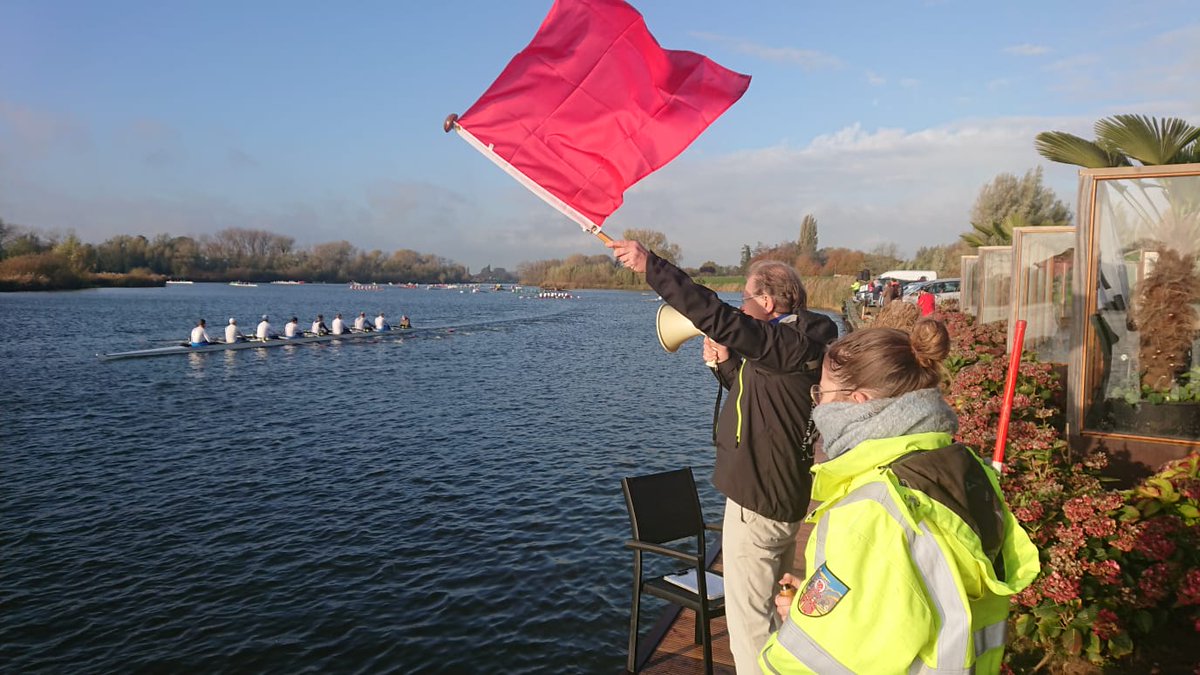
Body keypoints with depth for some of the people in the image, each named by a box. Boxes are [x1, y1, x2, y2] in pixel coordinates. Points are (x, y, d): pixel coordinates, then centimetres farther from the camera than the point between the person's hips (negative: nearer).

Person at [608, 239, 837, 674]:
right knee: (778, 605, 24)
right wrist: (725, 364, 7)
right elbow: (756, 399, 22)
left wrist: (650, 265, -33)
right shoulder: (789, 345, 11)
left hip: (758, 500, -11)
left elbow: (717, 317, -34)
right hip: (786, 495, 11)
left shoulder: (792, 342, -21)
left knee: (748, 617, 2)